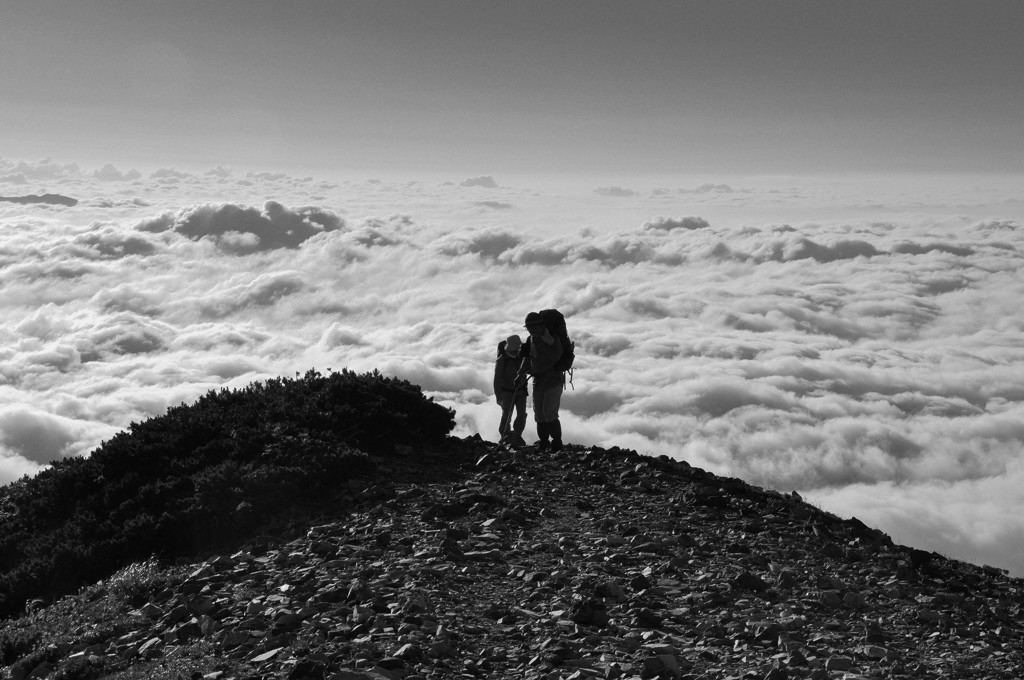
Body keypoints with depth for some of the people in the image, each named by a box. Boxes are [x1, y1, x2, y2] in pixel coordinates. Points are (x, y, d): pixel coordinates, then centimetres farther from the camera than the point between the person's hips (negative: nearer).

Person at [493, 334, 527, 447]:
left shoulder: (522, 357, -3)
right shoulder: (501, 361, -15)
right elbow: (497, 380, -13)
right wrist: (498, 397, -16)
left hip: (521, 390, 4)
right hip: (507, 392, -4)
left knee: (522, 414, -1)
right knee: (506, 415, -9)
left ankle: (517, 436, 13)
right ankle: (505, 436, 6)